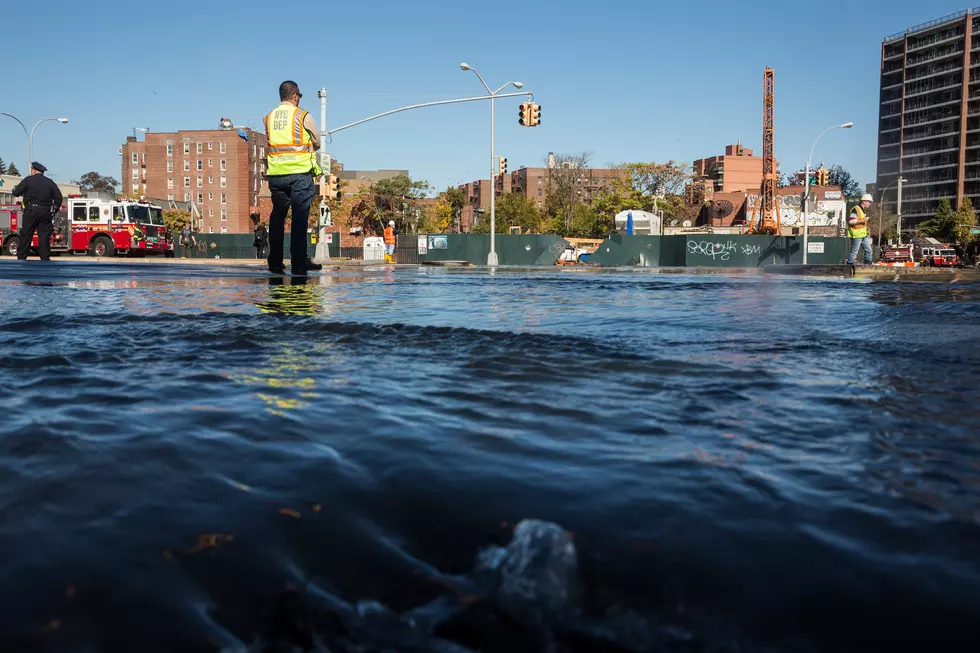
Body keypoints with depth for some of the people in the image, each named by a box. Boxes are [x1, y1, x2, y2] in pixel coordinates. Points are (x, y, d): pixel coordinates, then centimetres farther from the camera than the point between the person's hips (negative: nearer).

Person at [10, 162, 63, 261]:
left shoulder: (28, 180, -1)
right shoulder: (50, 182, 10)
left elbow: (16, 193, 1)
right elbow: (58, 197, 9)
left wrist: (14, 189, 24)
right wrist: (54, 210, 15)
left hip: (31, 211, -3)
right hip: (46, 213, 3)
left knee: (26, 235, 2)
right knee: (44, 236, 1)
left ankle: (21, 258, 1)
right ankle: (45, 258, -2)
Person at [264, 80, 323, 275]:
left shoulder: (269, 118, 11)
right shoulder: (303, 116, -1)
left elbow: (271, 142, 14)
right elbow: (317, 143, 9)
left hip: (276, 174, 4)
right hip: (300, 173, -4)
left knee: (277, 216, 12)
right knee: (300, 217, -3)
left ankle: (275, 262, 14)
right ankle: (299, 262, -8)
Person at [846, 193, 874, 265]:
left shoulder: (863, 210, 18)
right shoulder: (856, 209, -15)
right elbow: (851, 221, -25)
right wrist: (862, 220, -21)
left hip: (863, 235, 10)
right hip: (856, 235, -10)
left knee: (868, 250, 11)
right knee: (854, 251, -5)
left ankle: (868, 263, 20)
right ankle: (850, 264, 2)